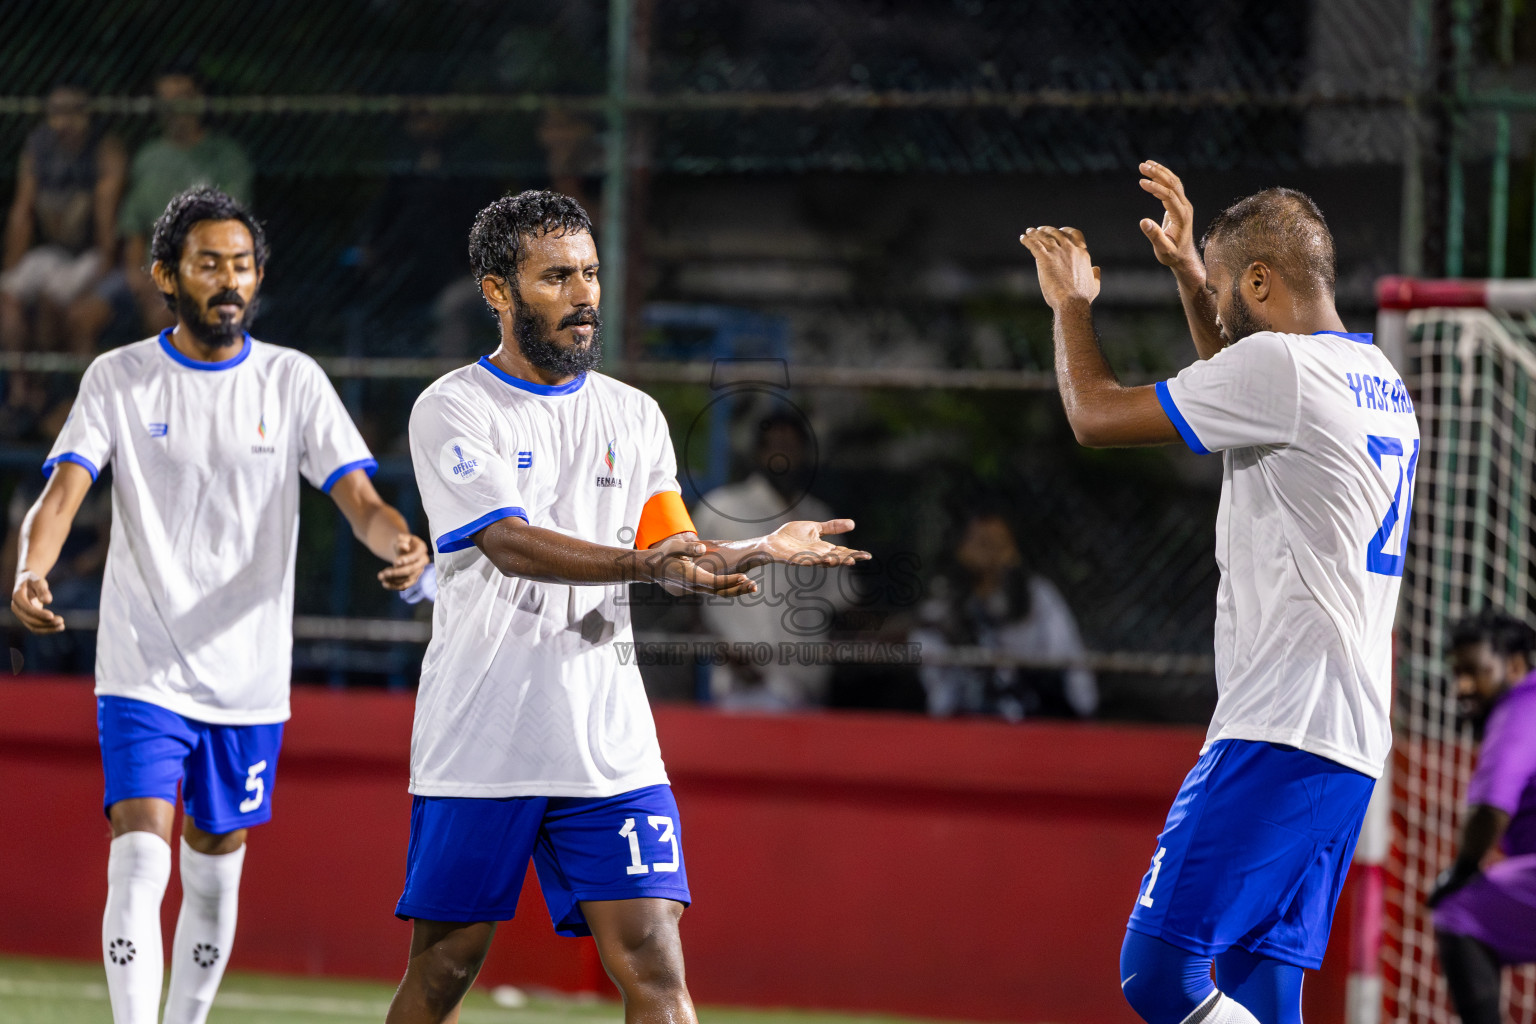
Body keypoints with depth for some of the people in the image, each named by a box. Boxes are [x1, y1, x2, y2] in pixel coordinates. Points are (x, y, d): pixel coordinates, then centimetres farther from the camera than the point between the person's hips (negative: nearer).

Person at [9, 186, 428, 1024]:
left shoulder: (293, 381, 3)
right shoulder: (118, 379, 0)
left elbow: (358, 498, -5)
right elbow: (62, 491, -10)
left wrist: (401, 543, -29)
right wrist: (31, 572, -32)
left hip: (248, 680, 2)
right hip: (143, 671, -2)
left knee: (215, 874, 11)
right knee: (140, 861, -16)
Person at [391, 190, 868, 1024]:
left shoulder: (634, 416, 13)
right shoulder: (452, 411, -3)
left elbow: (680, 555, 12)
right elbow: (510, 545, -18)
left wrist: (757, 551, -9)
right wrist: (643, 565, -32)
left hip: (609, 748, 3)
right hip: (477, 748, -3)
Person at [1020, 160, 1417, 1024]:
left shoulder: (1280, 364, -11)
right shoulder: (1379, 380, 18)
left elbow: (1097, 415, -5)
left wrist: (1072, 304, 12)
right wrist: (1190, 272, 43)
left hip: (1280, 734, -10)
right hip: (1356, 739, 10)